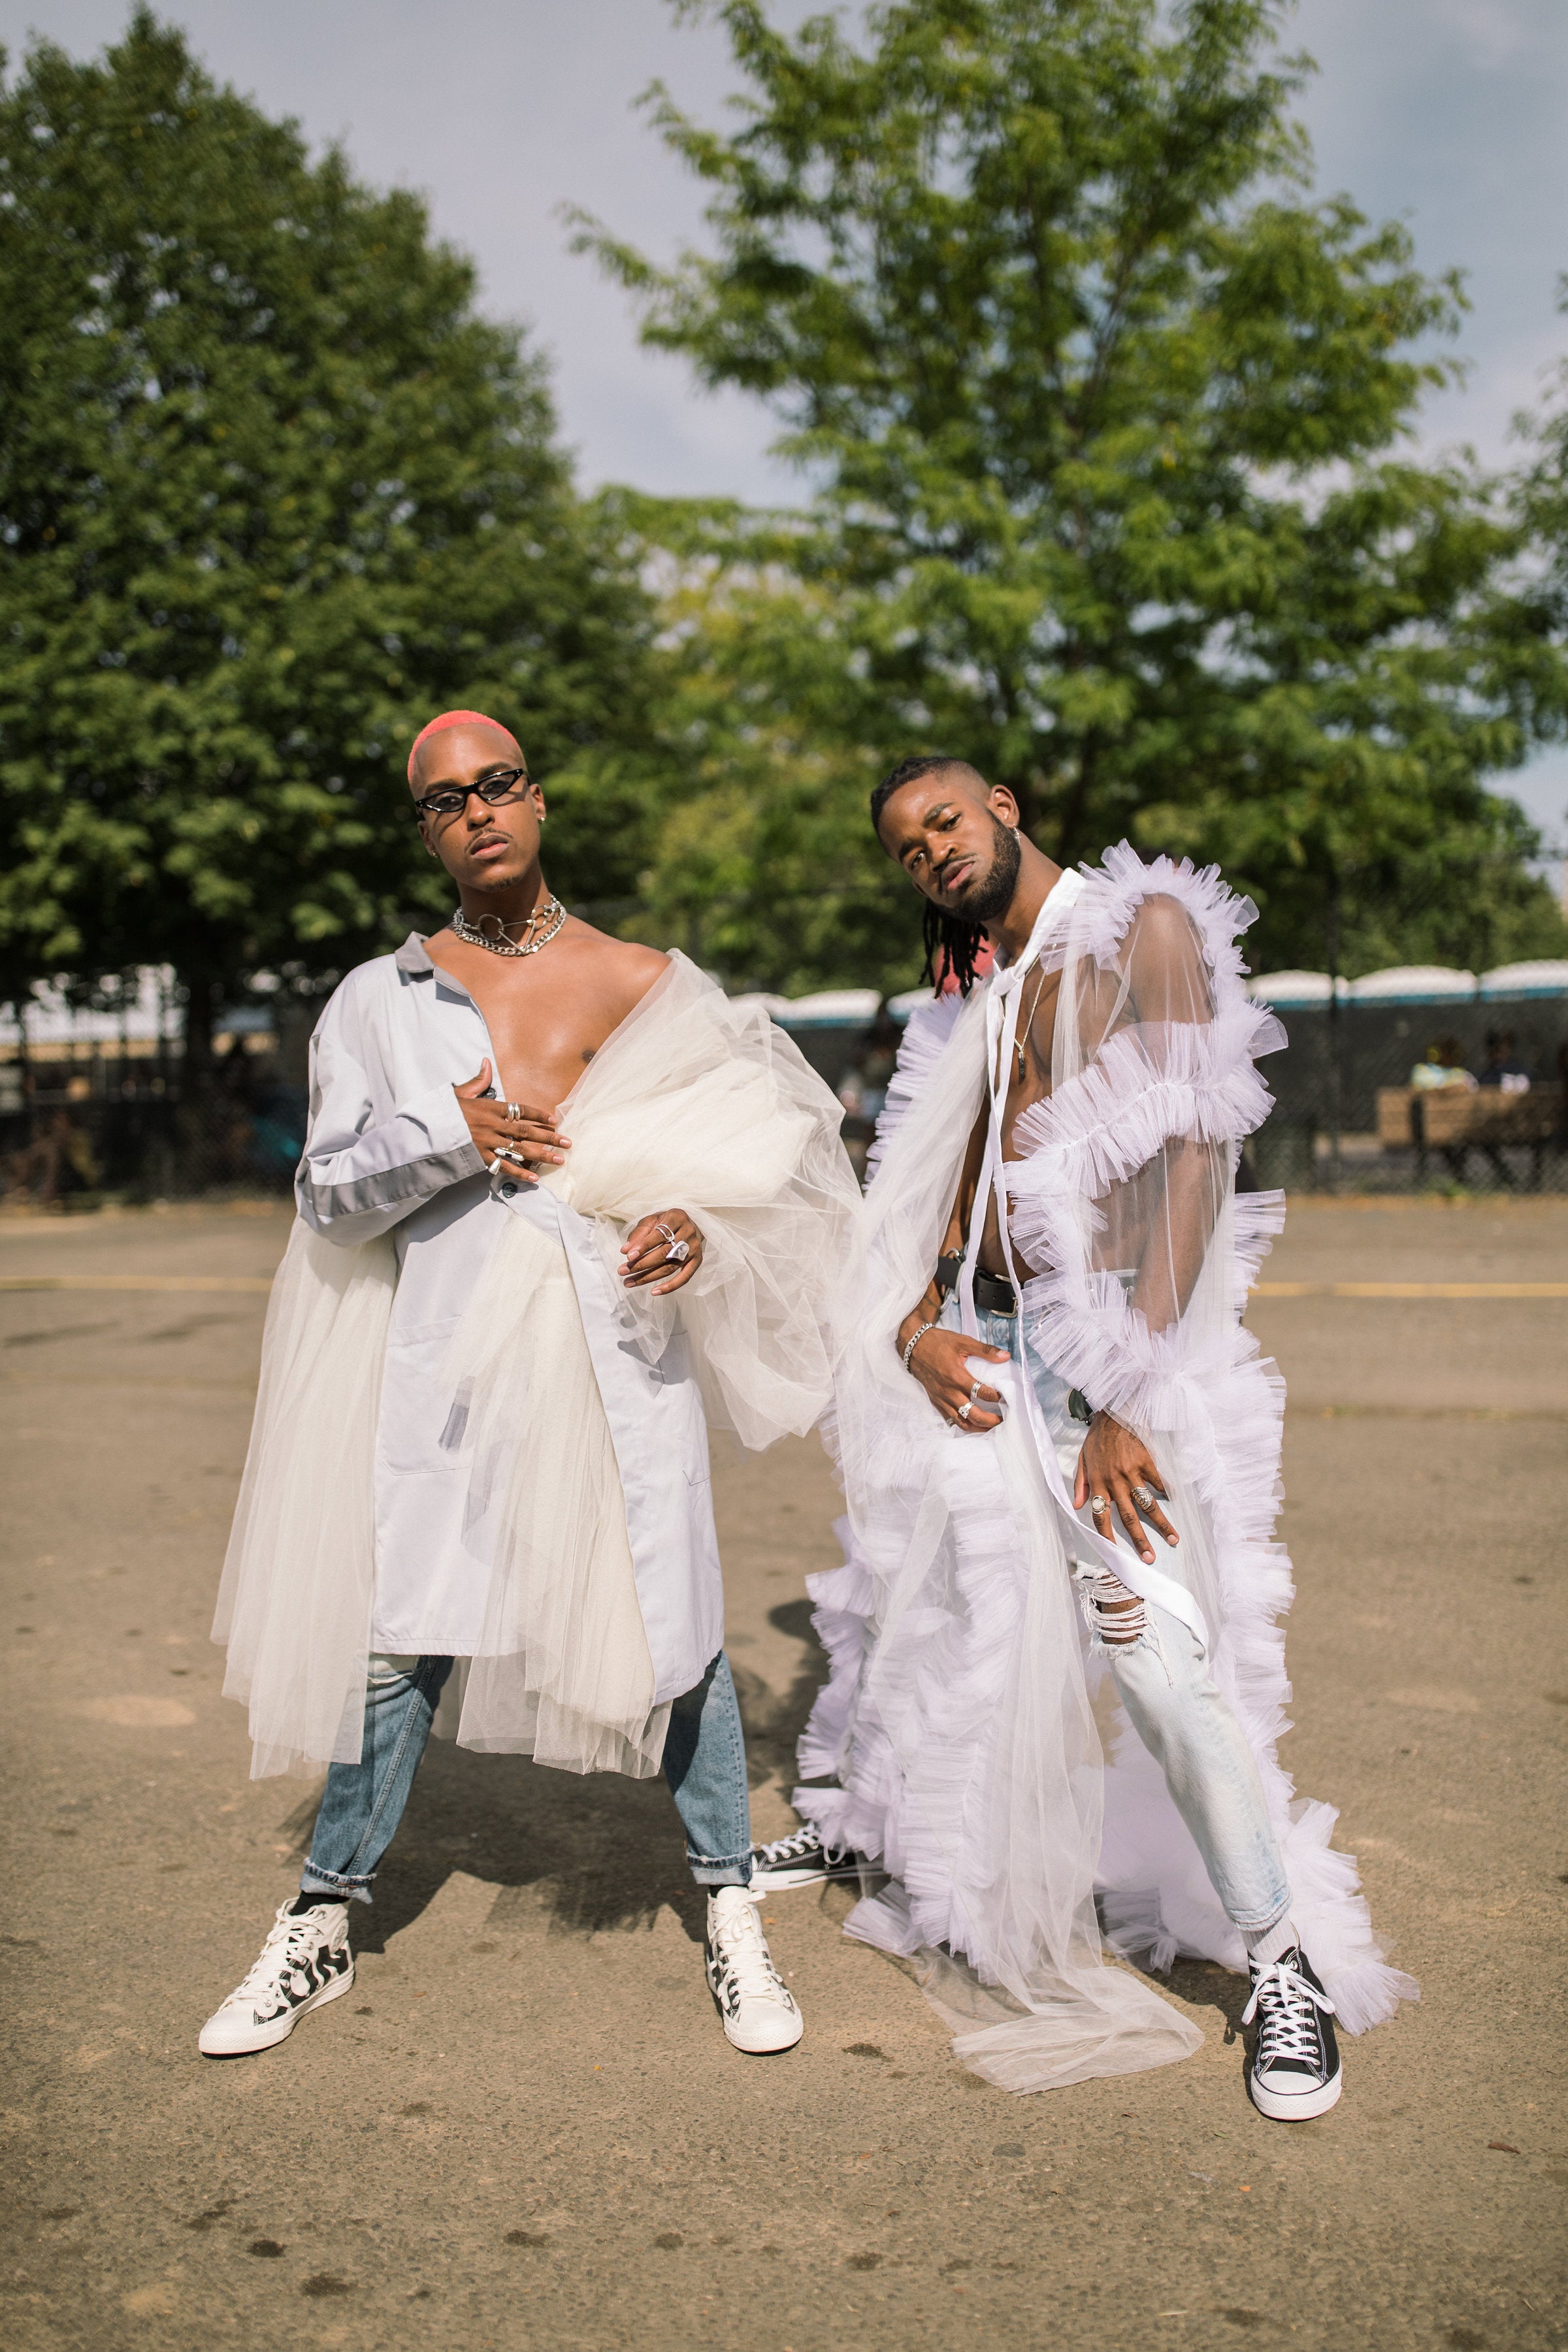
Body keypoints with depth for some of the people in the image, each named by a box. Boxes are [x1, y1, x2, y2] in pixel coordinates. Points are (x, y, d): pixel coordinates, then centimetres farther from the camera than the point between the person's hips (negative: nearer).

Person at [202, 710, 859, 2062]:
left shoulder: (650, 983, 7)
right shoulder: (383, 1000, 7)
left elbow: (740, 1150, 11)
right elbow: (327, 1194, 5)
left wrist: (695, 1226, -10)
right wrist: (447, 1134, -12)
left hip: (623, 1352, 0)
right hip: (449, 1356, 0)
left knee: (675, 1632, 3)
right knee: (403, 1637, 4)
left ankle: (732, 1916, 21)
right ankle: (322, 1925, 23)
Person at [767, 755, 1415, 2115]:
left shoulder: (1146, 927, -4)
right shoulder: (986, 997, 18)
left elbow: (1195, 1164, -14)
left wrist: (1132, 1394, -20)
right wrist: (916, 1325, -4)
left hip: (1108, 1345, -6)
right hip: (981, 1346, 7)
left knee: (1160, 1658, -15)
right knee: (933, 1613, 12)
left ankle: (1288, 1965, 0)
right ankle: (866, 1831, 37)